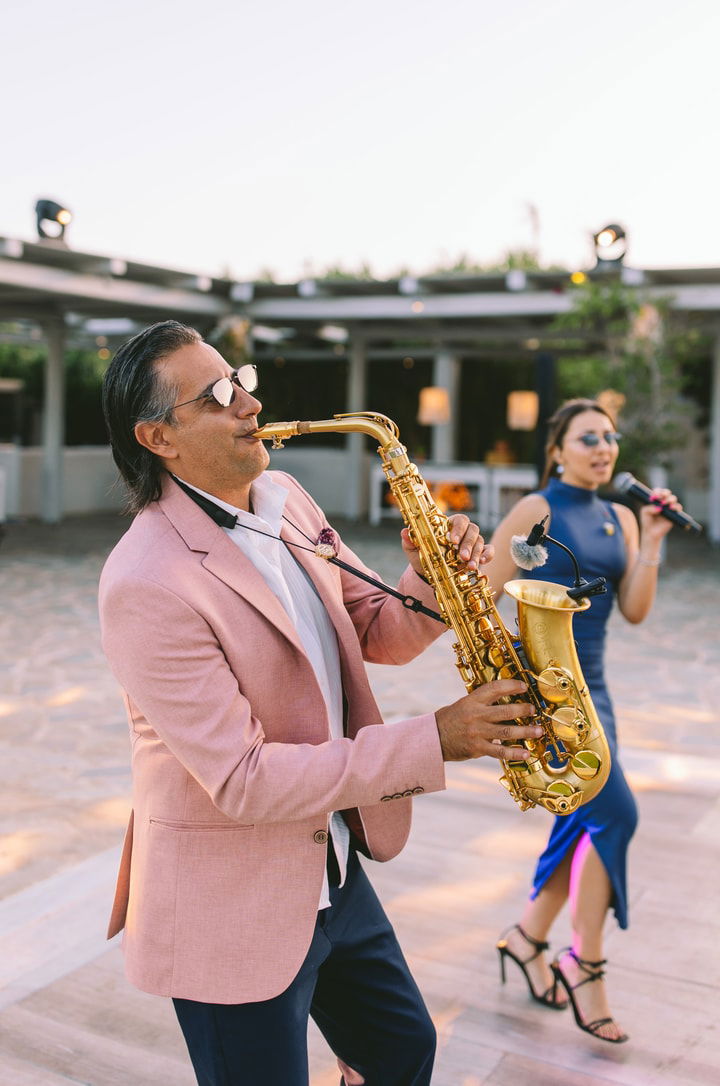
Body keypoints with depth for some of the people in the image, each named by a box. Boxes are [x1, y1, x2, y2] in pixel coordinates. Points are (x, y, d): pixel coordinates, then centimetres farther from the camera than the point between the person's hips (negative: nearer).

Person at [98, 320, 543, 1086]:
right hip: (230, 907, -7)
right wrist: (435, 742, -26)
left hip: (331, 870, 8)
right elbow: (242, 781, -26)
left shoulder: (285, 499, 0)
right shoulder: (146, 583, -25)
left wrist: (433, 578, -14)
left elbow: (374, 633, 8)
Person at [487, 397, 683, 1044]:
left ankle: (528, 939, 31)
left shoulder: (620, 520, 11)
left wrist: (653, 542, -5)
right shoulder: (537, 511, -8)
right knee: (615, 814, -12)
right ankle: (585, 963, 6)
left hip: (590, 686, 8)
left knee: (586, 826, 12)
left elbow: (635, 610, 5)